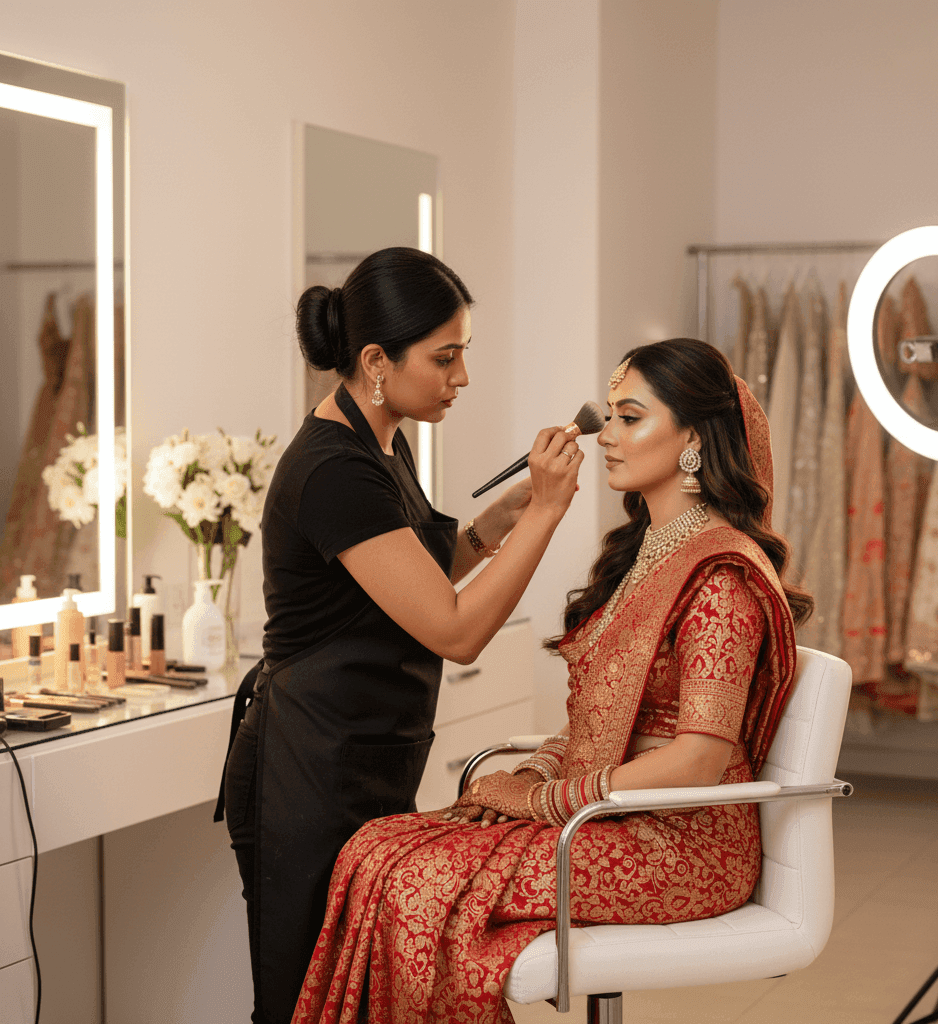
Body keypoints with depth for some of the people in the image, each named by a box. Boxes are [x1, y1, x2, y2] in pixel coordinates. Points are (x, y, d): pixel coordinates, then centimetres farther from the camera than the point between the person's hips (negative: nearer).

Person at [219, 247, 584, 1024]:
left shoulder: (384, 446, 9)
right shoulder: (336, 471, -22)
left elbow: (418, 585, 21)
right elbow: (455, 631, -23)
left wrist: (502, 517, 7)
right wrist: (544, 512, -19)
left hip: (370, 773, 10)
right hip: (312, 781, -10)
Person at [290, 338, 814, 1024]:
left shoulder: (722, 574, -14)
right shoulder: (641, 553, 16)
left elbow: (698, 761, -20)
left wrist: (543, 800, -13)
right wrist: (533, 773, 2)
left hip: (680, 844, -8)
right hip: (603, 817, 9)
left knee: (419, 885, -23)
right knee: (378, 848, -11)